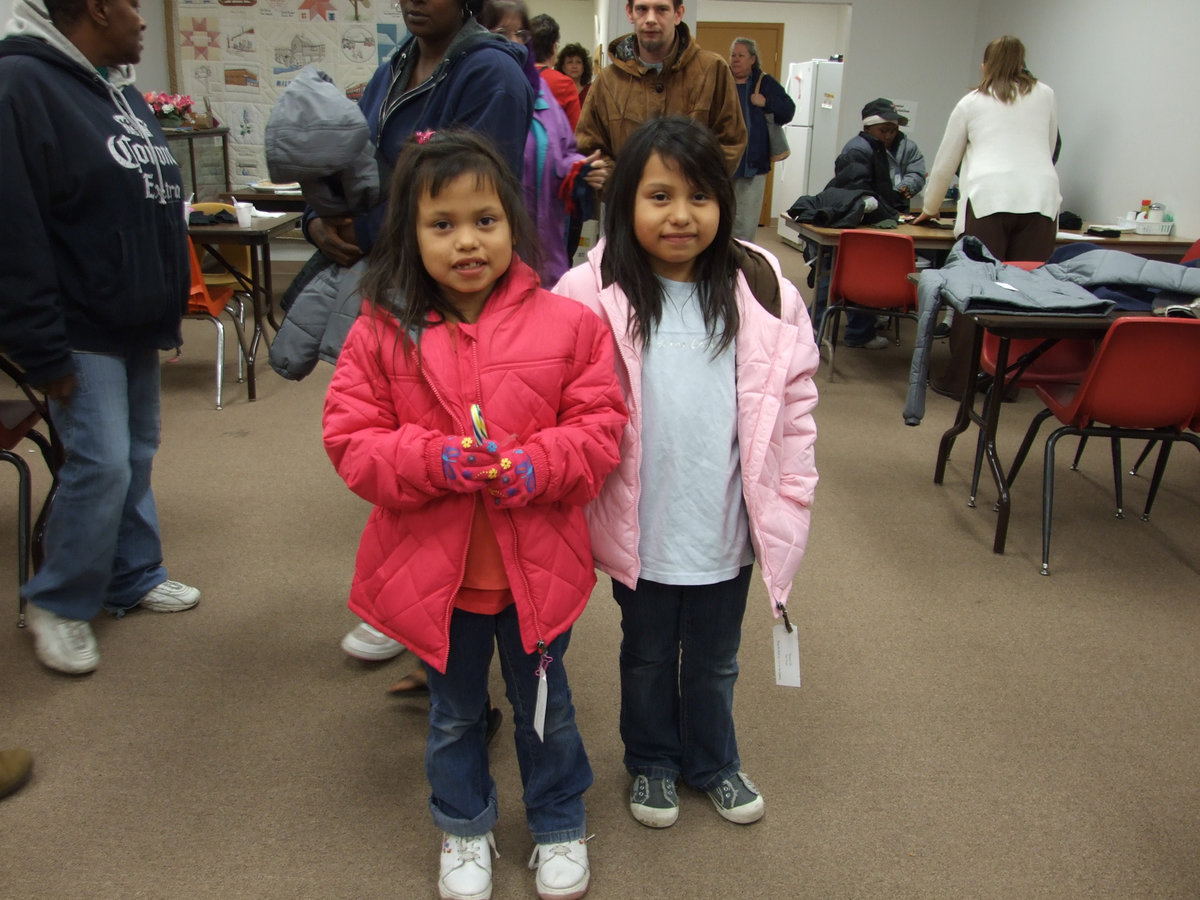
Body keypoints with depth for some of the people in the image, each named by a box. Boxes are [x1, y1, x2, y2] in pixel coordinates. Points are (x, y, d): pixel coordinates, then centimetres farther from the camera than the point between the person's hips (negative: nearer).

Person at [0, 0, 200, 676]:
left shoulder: (120, 88, 13)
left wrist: (169, 307, 19)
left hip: (136, 323, 9)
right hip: (82, 332, -8)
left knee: (136, 456, 15)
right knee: (102, 464, -7)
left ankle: (134, 578, 30)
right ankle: (58, 606, 12)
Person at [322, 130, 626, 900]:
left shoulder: (566, 324, -9)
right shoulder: (383, 334, -9)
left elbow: (601, 425, -7)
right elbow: (352, 440, -8)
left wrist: (536, 467, -24)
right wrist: (435, 460, -24)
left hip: (536, 564, 0)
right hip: (430, 568, 1)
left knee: (546, 708, 22)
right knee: (454, 714, 23)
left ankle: (560, 825, 47)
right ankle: (464, 830, 48)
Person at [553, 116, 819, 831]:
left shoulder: (761, 290, -7)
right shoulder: (594, 294, -13)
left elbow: (794, 405, -1)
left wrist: (789, 503, -1)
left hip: (727, 524, 2)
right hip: (642, 527, -1)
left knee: (715, 661, 22)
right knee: (648, 656, 22)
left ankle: (713, 761, 48)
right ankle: (652, 761, 47)